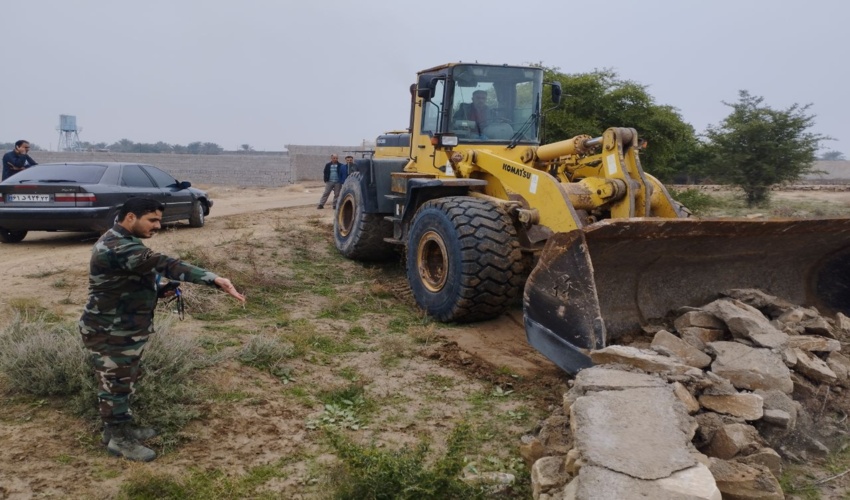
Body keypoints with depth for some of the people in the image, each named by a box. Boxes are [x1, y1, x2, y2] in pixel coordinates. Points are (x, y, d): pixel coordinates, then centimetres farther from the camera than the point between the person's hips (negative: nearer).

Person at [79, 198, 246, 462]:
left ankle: (121, 427, 38)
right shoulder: (118, 248, -27)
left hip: (125, 330, 10)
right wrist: (215, 279, -46)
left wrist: (159, 290, 0)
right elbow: (165, 264, -38)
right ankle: (118, 439, 21)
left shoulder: (121, 242, 9)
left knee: (124, 381, 22)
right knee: (115, 384, 6)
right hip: (110, 334, -10)